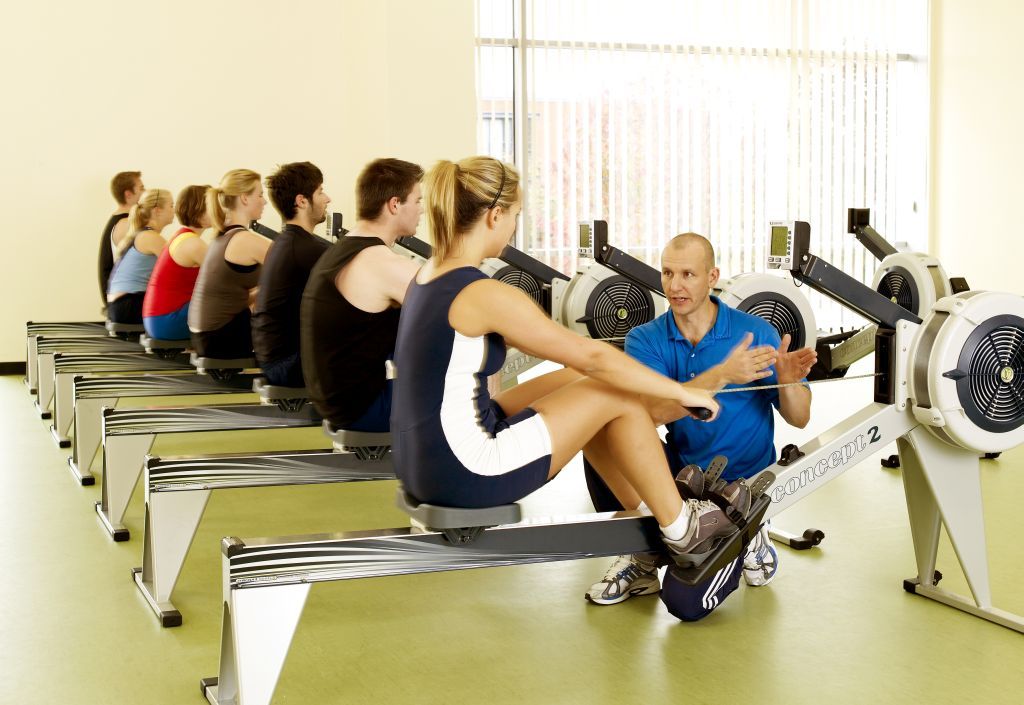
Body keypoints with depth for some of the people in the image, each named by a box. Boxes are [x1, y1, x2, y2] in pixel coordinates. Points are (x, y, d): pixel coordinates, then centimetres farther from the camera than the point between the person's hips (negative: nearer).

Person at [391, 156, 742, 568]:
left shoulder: (430, 276, 8)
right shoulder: (485, 296, -20)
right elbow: (593, 356, -14)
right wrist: (681, 392, -1)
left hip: (422, 464, 9)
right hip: (464, 476, -9)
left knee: (577, 380, 18)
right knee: (618, 393, 1)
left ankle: (647, 514, 29)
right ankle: (681, 532, 17)